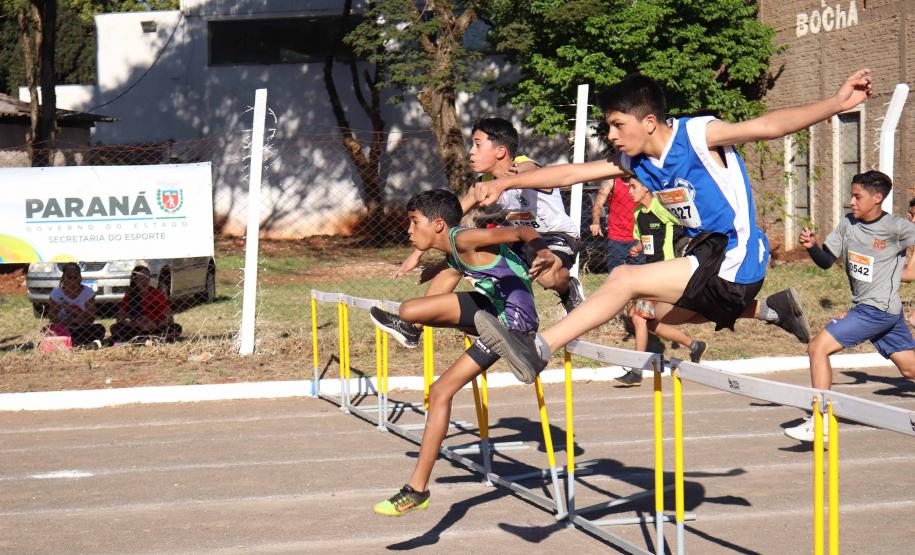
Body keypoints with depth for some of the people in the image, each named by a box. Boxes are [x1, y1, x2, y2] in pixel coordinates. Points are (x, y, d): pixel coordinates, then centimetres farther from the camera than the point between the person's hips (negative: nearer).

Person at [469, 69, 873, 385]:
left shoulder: (697, 135, -16)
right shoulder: (634, 161, 5)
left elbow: (768, 126, -27)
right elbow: (571, 173, 11)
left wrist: (836, 104, -39)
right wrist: (505, 183, 9)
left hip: (734, 261, -10)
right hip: (707, 257, 10)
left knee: (625, 279, -20)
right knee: (660, 311, 33)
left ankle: (537, 350, -19)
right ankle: (772, 309, 36)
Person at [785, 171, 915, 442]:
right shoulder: (848, 223, 5)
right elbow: (826, 261, 7)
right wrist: (811, 246, -9)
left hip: (878, 309, -7)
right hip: (863, 307, 7)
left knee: (818, 347, -13)